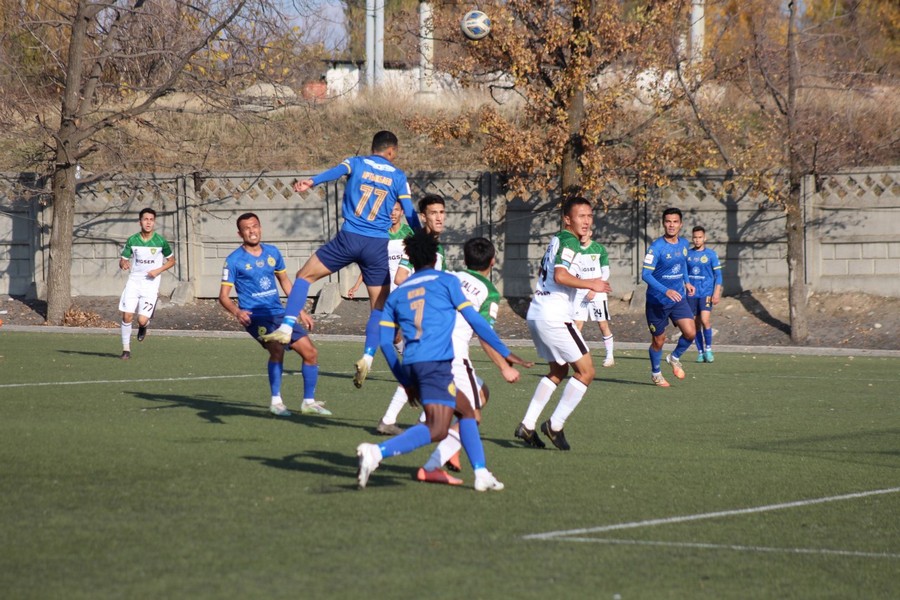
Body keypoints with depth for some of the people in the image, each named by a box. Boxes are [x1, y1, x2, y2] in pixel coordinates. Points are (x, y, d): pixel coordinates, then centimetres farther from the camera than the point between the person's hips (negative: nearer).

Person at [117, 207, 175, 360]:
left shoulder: (160, 241, -4)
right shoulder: (132, 240, 0)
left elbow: (171, 260, 9)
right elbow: (123, 260, 7)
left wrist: (159, 270, -8)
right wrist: (123, 264, -19)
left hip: (151, 284, -2)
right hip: (133, 282, 2)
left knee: (142, 320, -13)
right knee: (127, 316, -10)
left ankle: (144, 326, 26)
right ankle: (126, 349, 7)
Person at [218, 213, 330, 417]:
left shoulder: (272, 252, 9)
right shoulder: (234, 260, -6)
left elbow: (285, 281, 23)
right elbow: (223, 295, -7)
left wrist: (301, 311, 21)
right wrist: (237, 312, -27)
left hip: (279, 313, 6)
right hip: (255, 316, -6)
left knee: (311, 352, 2)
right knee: (277, 348, -31)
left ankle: (309, 402, 18)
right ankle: (276, 402, -19)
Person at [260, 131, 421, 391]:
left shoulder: (356, 163, 9)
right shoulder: (398, 177, 10)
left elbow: (337, 171, -14)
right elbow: (410, 214, 8)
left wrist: (312, 182, -31)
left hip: (349, 238, 0)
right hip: (378, 245, 1)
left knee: (305, 275, 14)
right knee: (379, 305, 9)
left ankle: (287, 327, -2)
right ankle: (368, 356, -8)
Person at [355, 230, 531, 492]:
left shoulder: (397, 294, 20)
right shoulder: (446, 281, 8)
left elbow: (385, 340, 15)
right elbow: (474, 320, 2)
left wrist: (405, 381, 22)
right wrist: (505, 353, 8)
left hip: (411, 363, 7)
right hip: (436, 362, -7)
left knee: (466, 411, 21)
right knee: (437, 429, -15)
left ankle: (482, 475, 13)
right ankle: (377, 451, -33)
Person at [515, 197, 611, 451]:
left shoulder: (556, 240, 18)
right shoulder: (569, 241, -12)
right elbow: (560, 276, -25)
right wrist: (590, 285, -15)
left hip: (536, 313, 10)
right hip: (554, 316, -10)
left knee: (559, 371, 22)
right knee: (586, 371, -2)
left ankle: (527, 425, 17)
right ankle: (555, 425, -2)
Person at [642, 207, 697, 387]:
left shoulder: (683, 244, 2)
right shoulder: (656, 247, -19)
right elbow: (645, 274, -23)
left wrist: (686, 282, 10)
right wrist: (666, 291, -32)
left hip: (678, 299, 5)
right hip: (657, 302, -5)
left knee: (690, 333, -12)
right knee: (658, 340, 6)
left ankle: (675, 358, 18)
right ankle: (655, 373, 31)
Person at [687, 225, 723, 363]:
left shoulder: (711, 254, 0)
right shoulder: (688, 254, 9)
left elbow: (718, 275, -1)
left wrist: (717, 293, -9)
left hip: (706, 293, -3)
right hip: (692, 294, 3)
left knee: (705, 320, -18)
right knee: (695, 324, 3)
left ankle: (708, 349, -6)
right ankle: (700, 352, 11)